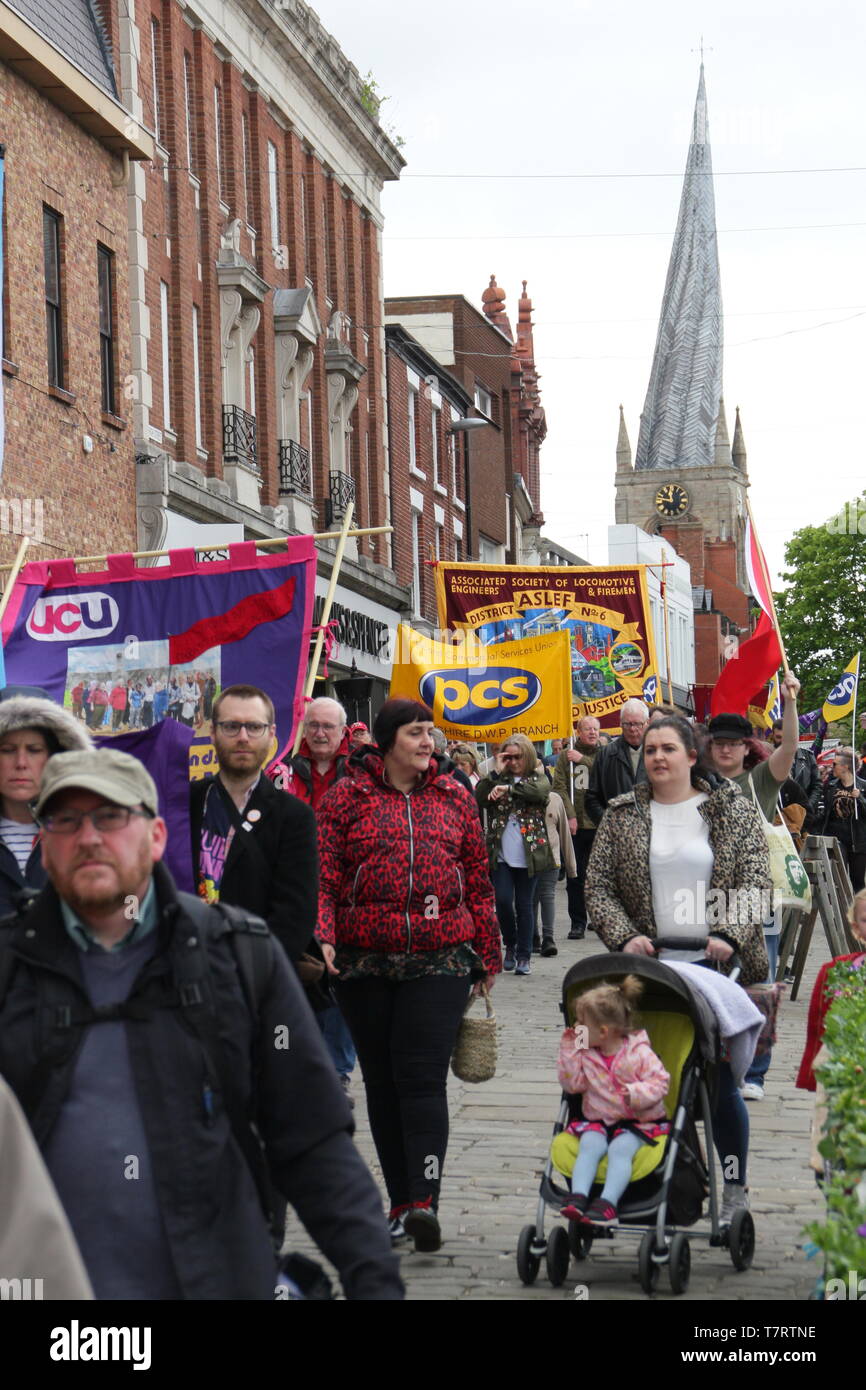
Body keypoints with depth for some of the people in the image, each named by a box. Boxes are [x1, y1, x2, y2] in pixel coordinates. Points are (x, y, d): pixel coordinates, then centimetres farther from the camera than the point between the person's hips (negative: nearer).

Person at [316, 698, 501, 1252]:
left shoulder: (454, 797, 10)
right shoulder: (347, 797, 5)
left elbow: (478, 881, 14)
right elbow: (325, 875, -1)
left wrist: (488, 954, 13)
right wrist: (323, 936, -15)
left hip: (441, 960, -1)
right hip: (365, 963, 1)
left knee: (423, 1077, -12)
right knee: (382, 1080, 8)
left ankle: (424, 1200, -17)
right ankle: (401, 1201, 16)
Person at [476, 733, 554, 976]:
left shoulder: (537, 778, 5)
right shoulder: (498, 780, 9)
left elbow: (541, 790, -20)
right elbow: (478, 799, -7)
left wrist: (508, 788, -26)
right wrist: (497, 773, -10)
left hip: (527, 853, -1)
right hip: (500, 853, 1)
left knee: (524, 904, 5)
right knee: (502, 900, -7)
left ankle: (523, 955, 13)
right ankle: (510, 945, 16)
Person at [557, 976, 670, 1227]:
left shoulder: (639, 1053, -6)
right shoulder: (584, 1055, 8)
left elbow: (660, 1081, -6)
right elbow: (572, 1084, 6)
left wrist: (636, 1093, -25)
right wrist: (568, 1049, 0)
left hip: (638, 1122, -4)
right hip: (597, 1121, 4)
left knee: (620, 1148, -31)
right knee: (590, 1145, -27)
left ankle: (608, 1203, -41)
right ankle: (578, 1197, -40)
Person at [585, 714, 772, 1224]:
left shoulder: (734, 809, 2)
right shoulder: (622, 815, 7)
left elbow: (756, 881, -3)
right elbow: (598, 886, 5)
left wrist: (729, 936, -17)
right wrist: (624, 937, -11)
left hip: (719, 970, -2)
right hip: (649, 971, 2)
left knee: (721, 1081, 1)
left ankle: (734, 1189, 15)